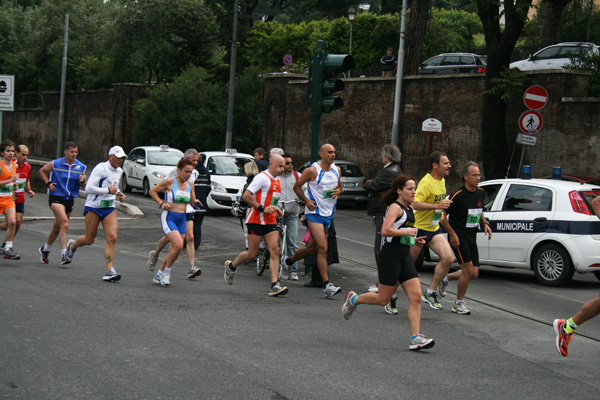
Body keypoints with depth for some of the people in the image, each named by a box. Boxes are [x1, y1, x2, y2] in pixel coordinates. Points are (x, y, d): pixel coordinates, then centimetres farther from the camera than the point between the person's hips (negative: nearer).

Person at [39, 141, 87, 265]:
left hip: (70, 199, 5)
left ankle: (45, 249, 37)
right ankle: (64, 254, -25)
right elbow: (42, 170, 11)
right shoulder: (55, 164, -5)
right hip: (56, 198, -5)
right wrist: (48, 183, -2)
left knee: (57, 228, 15)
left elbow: (84, 186, 9)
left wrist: (82, 181, -14)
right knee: (64, 224, -23)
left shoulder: (81, 167, 4)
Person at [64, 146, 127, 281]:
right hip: (93, 207, -6)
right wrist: (108, 191, -22)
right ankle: (72, 246, 39)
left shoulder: (119, 171, 11)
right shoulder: (100, 168, -15)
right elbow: (89, 188, -21)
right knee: (89, 239, 5)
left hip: (109, 209, 6)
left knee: (112, 238, -12)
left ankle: (110, 270, -13)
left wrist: (118, 194, 11)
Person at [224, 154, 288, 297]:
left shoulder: (277, 180, 15)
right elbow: (246, 195, -19)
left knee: (275, 250, -8)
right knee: (252, 253, -1)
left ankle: (275, 286, -12)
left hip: (270, 221, 8)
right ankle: (231, 266, 28)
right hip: (256, 220, -7)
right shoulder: (262, 177, -13)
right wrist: (262, 208, -20)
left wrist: (275, 208, 14)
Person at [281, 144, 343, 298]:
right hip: (314, 212, -7)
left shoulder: (337, 170, 9)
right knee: (323, 248, -16)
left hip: (328, 214, 7)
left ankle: (288, 260, 42)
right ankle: (326, 285, -17)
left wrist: (339, 191, 0)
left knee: (312, 247, 14)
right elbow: (297, 186, 0)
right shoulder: (312, 170, -9)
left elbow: (339, 186, 24)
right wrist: (306, 200, -13)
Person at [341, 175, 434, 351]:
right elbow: (385, 231, -24)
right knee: (383, 299, 2)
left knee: (416, 297, -4)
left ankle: (415, 338, -6)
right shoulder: (395, 207, -11)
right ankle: (353, 299, 28)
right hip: (391, 255, -8)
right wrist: (407, 232, -17)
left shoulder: (409, 209, 17)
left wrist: (414, 239, 14)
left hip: (405, 257, 8)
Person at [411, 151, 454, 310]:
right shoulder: (426, 182, -19)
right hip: (419, 228, -8)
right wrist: (437, 206, -32)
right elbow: (415, 204, -29)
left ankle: (430, 292, 3)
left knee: (448, 258, -9)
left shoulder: (442, 180, 10)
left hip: (434, 230, 8)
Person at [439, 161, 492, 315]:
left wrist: (485, 223, 9)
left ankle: (446, 279, 30)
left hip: (472, 237, 7)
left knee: (474, 273, 5)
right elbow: (443, 215, -10)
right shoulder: (458, 195, -14)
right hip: (459, 236, -7)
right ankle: (459, 304, 4)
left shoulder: (480, 193, 7)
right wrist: (452, 234, -15)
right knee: (468, 270, -13)